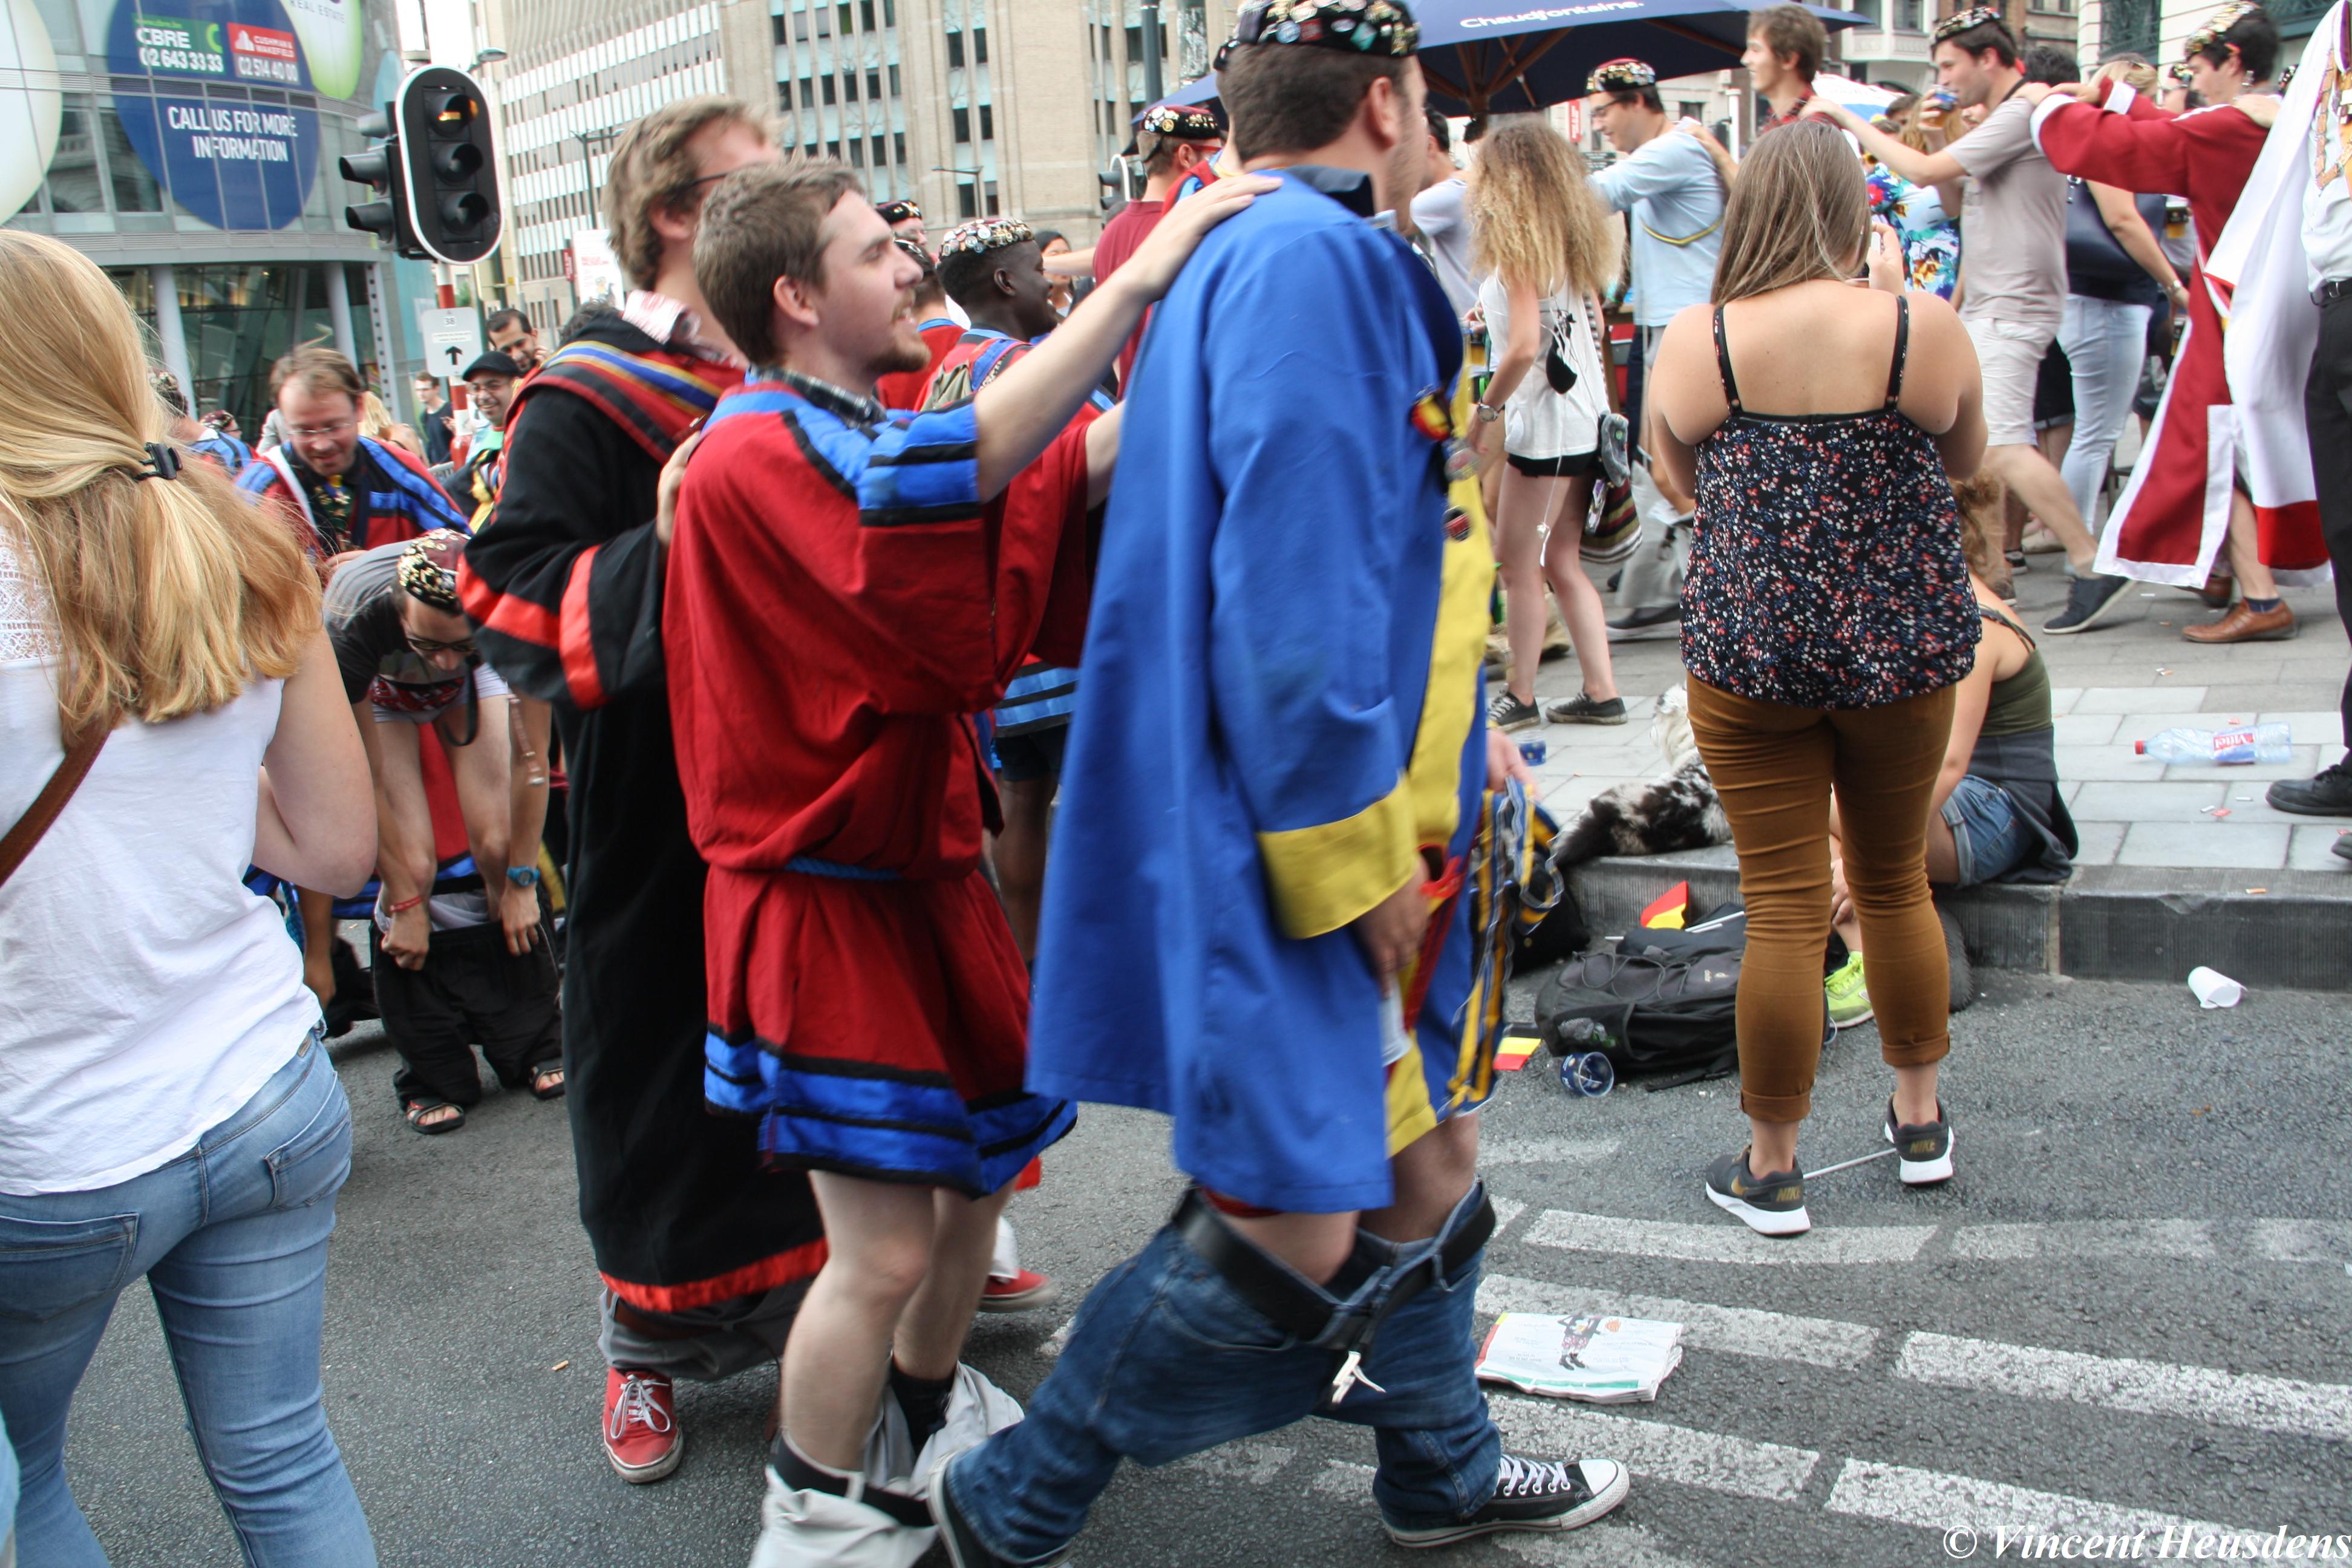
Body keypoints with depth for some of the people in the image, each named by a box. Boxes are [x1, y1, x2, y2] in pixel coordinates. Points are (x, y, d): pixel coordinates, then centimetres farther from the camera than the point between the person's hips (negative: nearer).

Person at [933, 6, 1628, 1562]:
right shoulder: (1309, 257, -17)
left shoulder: (1281, 257, 17)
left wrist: (1451, 742, 20)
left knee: (1427, 1168, 22)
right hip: (1303, 853, -11)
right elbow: (1289, 589, -24)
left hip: (1379, 825, 11)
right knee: (1291, 1232, -4)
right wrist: (1352, 859, -20)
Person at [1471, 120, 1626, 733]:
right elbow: (1596, 330, 15)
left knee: (1518, 563, 2)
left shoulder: (1518, 244, -13)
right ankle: (1602, 692, 13)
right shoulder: (1573, 238, 12)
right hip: (1584, 418, 9)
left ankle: (1520, 697, 10)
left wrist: (1486, 407, -10)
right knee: (1562, 561, 13)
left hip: (1543, 424, -9)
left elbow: (1524, 345, -21)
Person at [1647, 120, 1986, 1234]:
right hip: (1904, 643, 1)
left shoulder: (1696, 341, -8)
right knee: (1896, 883, 20)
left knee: (1785, 910, 5)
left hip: (1748, 650, -1)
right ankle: (1919, 1118, 36)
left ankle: (1773, 1168, 17)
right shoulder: (1923, 326, -8)